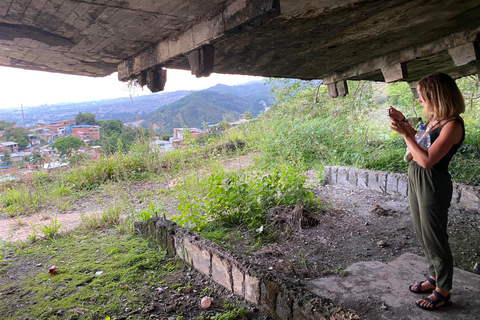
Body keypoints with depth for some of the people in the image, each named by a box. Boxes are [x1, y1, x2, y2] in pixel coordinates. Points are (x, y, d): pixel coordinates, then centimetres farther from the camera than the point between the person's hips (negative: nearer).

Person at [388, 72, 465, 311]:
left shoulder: (452, 125, -20)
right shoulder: (435, 119, 7)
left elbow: (427, 159, -27)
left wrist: (404, 133, -21)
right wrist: (403, 122, 10)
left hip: (433, 184, -9)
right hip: (416, 179, 9)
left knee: (434, 238, 4)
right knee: (422, 234, 19)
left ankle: (443, 291, 23)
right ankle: (434, 277, 37)